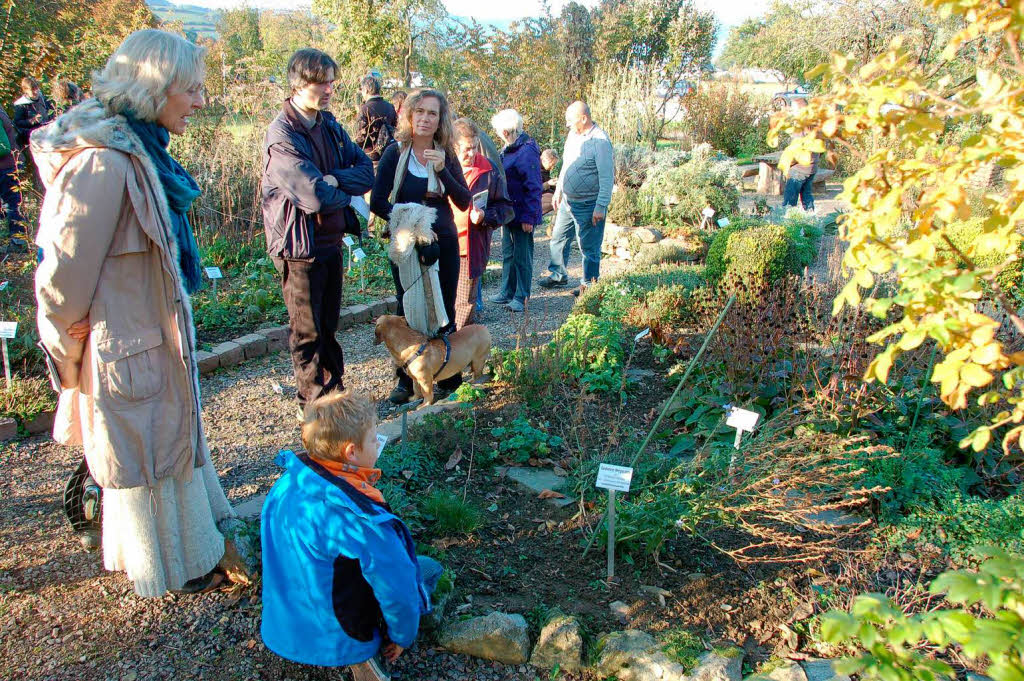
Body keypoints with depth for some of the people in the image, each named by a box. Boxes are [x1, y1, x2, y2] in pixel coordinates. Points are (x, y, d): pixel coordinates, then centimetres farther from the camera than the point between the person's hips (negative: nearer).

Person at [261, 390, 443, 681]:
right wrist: (403, 636, -6)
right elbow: (396, 590, -26)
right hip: (331, 640, -7)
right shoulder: (362, 520, -34)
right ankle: (363, 653, 11)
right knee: (430, 568, 10)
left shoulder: (287, 483, -11)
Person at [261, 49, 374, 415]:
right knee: (307, 331, 6)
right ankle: (314, 402, 20)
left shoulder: (329, 125, 8)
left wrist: (335, 179, -17)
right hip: (301, 246, -7)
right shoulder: (282, 135, -18)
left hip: (331, 241, 8)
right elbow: (314, 196, -27)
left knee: (328, 324, 19)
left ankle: (334, 391, 33)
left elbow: (366, 170, 2)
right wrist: (348, 197, -7)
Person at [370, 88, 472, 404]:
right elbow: (377, 202, -8)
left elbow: (464, 203, -5)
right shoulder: (395, 153, -4)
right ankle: (406, 380, 19)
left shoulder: (447, 156, 2)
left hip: (443, 243, 1)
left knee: (444, 314, 7)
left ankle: (448, 378, 19)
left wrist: (443, 170, -18)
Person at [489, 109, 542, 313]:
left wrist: (529, 217, -21)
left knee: (522, 256, 1)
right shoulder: (508, 149, 10)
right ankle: (507, 293, 28)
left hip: (522, 215, -9)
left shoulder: (527, 151, -18)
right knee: (507, 254, 16)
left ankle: (521, 297, 11)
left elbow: (533, 187, -20)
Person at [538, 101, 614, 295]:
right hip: (567, 201, 8)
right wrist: (558, 192, 21)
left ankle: (589, 284, 17)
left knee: (588, 247, 3)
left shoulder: (600, 141, -18)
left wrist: (601, 207, -20)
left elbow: (607, 178, -19)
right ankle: (558, 275, 33)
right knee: (559, 238, 17)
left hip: (587, 205, -8)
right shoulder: (573, 135, 8)